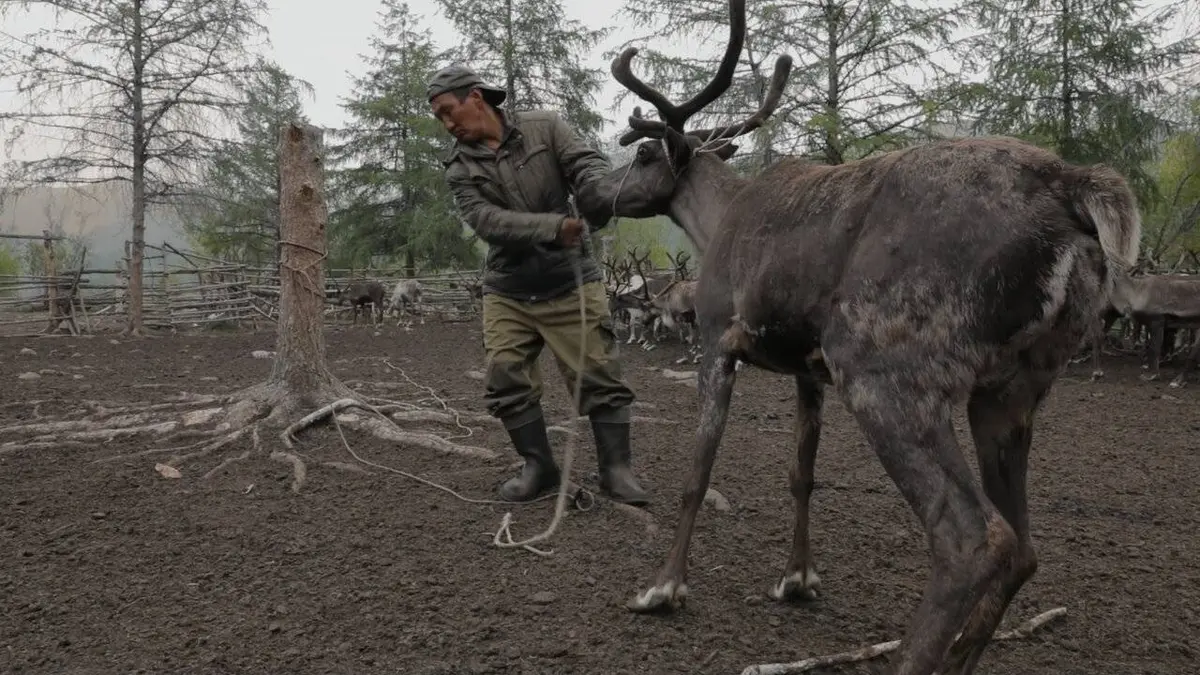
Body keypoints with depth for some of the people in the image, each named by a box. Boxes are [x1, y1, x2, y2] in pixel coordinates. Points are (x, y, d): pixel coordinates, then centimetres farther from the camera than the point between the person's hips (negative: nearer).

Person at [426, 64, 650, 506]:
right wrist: (554, 227, -29)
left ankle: (616, 470, 6)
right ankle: (538, 466, 14)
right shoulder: (460, 171, 1)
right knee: (507, 381, -1)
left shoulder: (544, 128, 0)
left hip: (569, 283, -2)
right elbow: (489, 222, -15)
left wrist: (596, 205, -34)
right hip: (507, 293, 3)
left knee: (598, 376, -5)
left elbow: (588, 166, -11)